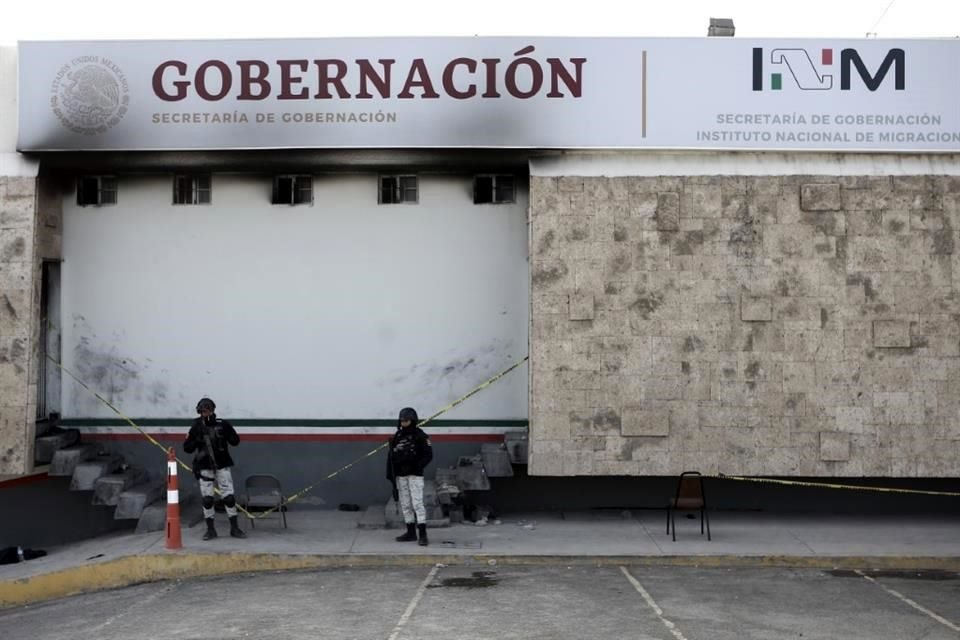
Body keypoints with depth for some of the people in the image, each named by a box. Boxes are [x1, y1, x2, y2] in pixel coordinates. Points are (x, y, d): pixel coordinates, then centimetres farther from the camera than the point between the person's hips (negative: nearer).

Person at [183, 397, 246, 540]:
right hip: (204, 467, 1)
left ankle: (234, 528, 8)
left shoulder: (223, 424, -3)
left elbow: (235, 441, -2)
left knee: (229, 497, -2)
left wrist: (226, 432, -16)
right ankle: (210, 530, 13)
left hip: (222, 465, -1)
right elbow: (187, 448, 0)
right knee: (207, 499, 2)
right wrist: (196, 439, -16)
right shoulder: (196, 428, -1)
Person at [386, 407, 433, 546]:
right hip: (400, 475, 6)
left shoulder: (420, 435, -6)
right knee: (405, 504, 9)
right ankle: (411, 532, 18)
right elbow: (391, 456, 12)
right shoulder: (397, 436, 11)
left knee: (417, 503, -11)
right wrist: (391, 474, 5)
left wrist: (417, 466, -19)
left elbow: (428, 455, -8)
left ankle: (422, 534, -11)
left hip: (415, 475, -6)